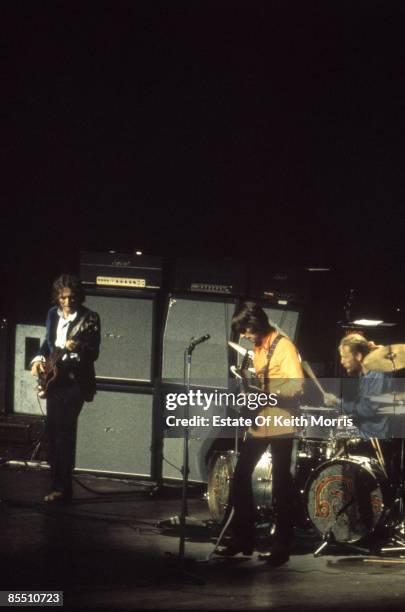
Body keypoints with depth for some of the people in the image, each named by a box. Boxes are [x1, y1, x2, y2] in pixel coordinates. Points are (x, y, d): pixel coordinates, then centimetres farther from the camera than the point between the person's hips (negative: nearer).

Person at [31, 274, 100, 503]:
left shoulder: (89, 318, -7)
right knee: (53, 432, 7)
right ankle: (59, 484, 15)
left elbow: (94, 353, -8)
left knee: (64, 432, -12)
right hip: (54, 379, 6)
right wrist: (39, 359, 2)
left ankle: (62, 487, -10)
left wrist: (77, 347, -28)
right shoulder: (53, 314, 9)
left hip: (74, 381, -6)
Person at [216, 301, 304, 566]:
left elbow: (296, 386, -22)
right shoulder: (257, 348, 13)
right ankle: (243, 539, 15)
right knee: (241, 477, 6)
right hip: (258, 423, 8)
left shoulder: (283, 347, -13)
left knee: (281, 484, -2)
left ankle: (282, 547, 5)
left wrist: (266, 395, -27)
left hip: (279, 425, -8)